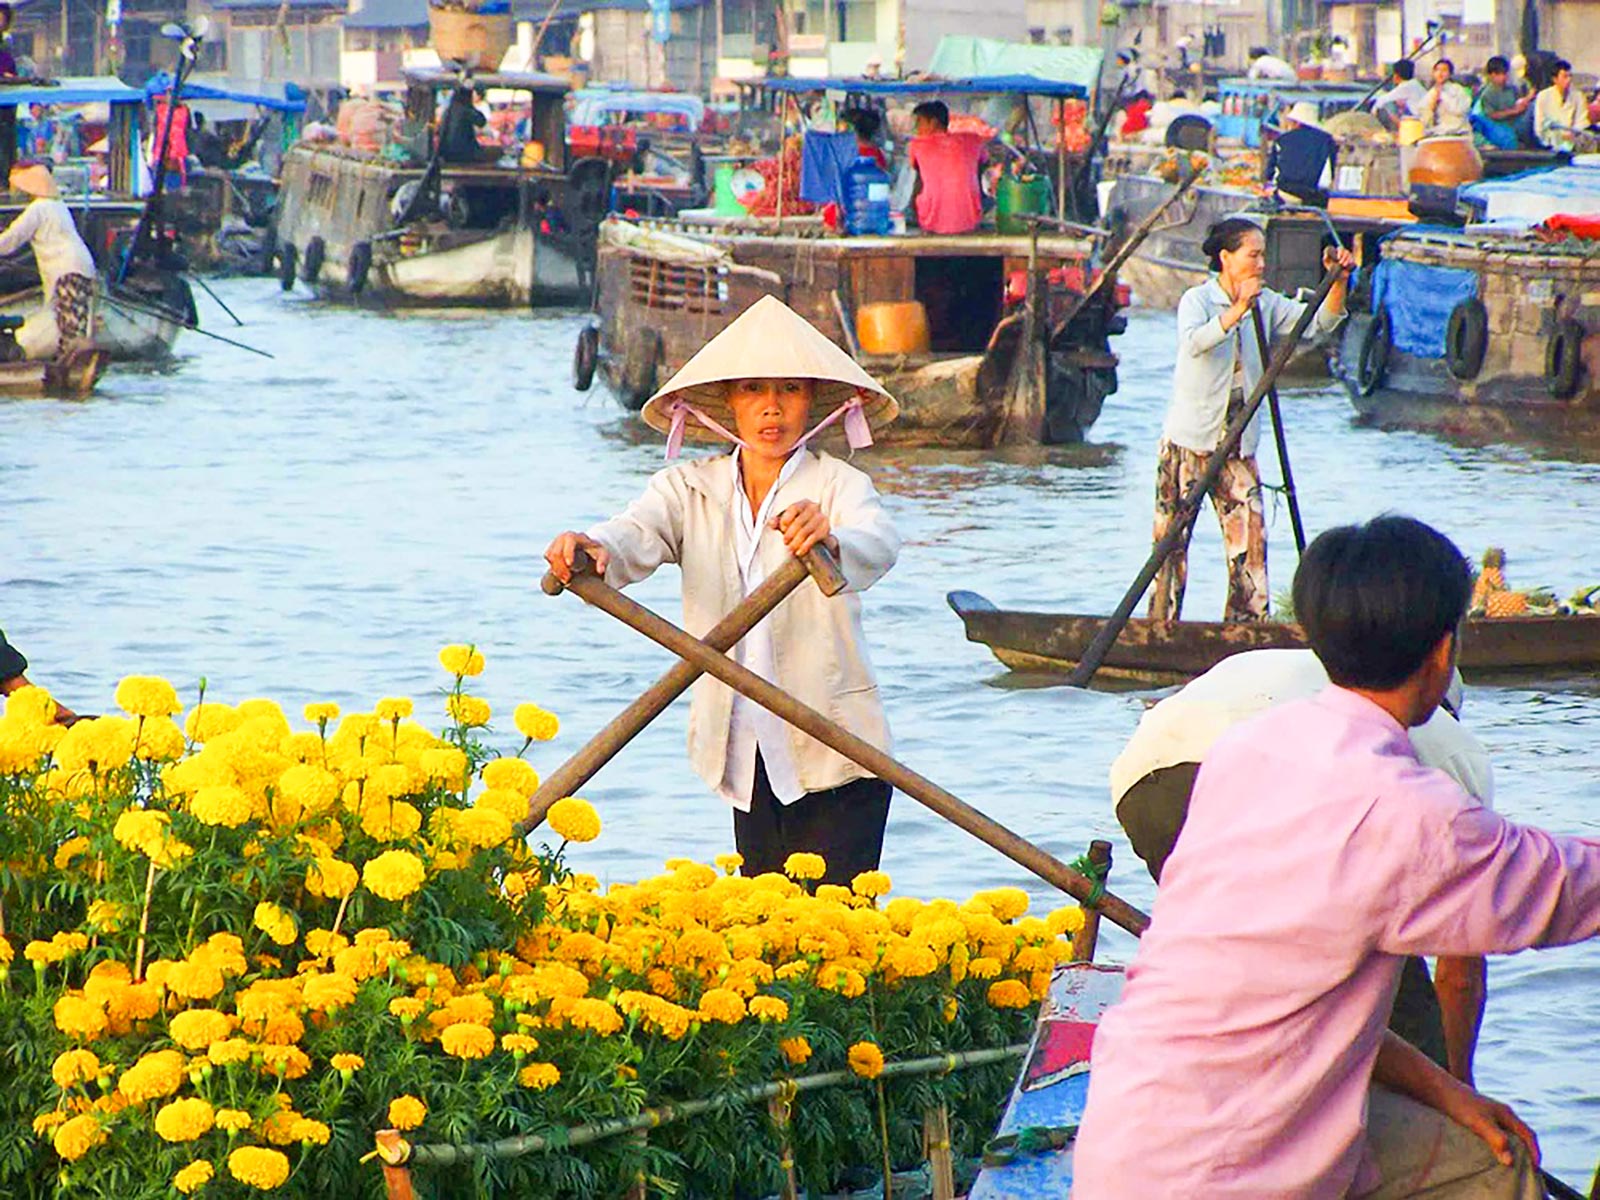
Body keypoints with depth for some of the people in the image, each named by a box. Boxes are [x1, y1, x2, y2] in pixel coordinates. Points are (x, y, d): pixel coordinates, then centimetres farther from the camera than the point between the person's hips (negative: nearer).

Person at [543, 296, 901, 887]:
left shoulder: (837, 485, -4)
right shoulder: (691, 489, 6)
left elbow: (879, 545, -25)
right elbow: (636, 537, -13)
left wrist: (830, 540, -49)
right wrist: (589, 549, -37)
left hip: (835, 756, -4)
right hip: (748, 763, 4)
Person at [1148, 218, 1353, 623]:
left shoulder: (1266, 305, 8)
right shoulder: (1198, 300, -7)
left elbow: (1320, 321, 0)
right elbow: (1195, 341, -28)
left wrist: (1337, 283, -16)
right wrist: (1237, 312, -42)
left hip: (1238, 447, 4)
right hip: (1188, 441, -4)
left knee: (1250, 536, -3)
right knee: (1173, 537, -1)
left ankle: (1248, 623, 2)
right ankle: (1161, 623, 7)